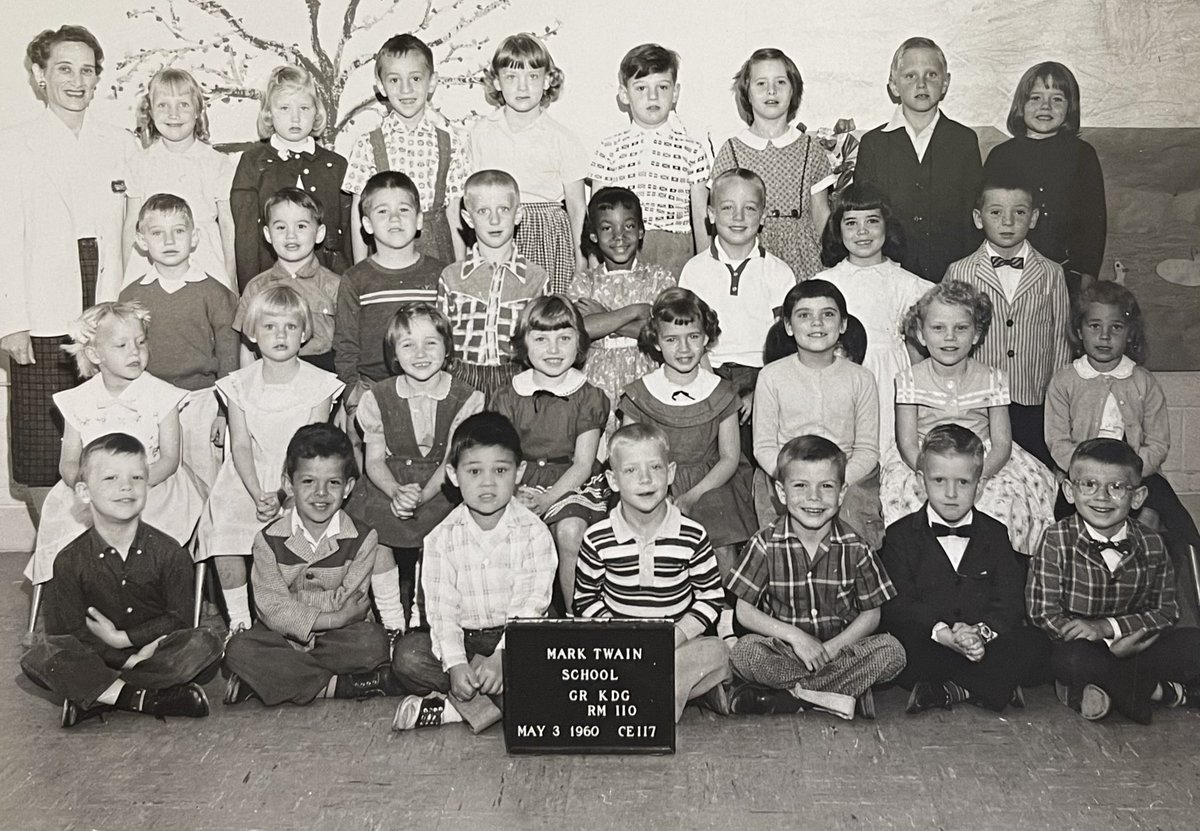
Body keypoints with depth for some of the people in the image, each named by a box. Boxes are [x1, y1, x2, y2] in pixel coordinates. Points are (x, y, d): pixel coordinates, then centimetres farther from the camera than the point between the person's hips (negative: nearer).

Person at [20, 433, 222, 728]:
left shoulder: (169, 553, -5)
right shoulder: (71, 560, -5)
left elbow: (178, 618, -5)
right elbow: (66, 633, -9)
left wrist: (121, 637, -14)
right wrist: (134, 656, -19)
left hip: (156, 650, 0)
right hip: (94, 658, 0)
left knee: (205, 646, -29)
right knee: (38, 656, -26)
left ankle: (93, 697, -26)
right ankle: (145, 697, -31)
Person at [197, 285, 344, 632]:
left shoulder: (319, 384, -1)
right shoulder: (239, 385, 4)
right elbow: (240, 446, -2)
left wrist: (282, 495, -18)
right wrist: (257, 494, -17)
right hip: (248, 481, 2)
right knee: (224, 536, -22)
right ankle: (238, 618, -6)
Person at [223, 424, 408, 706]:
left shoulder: (363, 538, -3)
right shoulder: (270, 540, -3)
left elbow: (389, 602, -4)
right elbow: (272, 608, -10)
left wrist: (396, 639, -19)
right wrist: (335, 619, -15)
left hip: (342, 639, -1)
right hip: (283, 637, 1)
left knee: (375, 643, -31)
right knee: (239, 649, -28)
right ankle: (343, 686, -29)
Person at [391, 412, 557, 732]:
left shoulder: (534, 532, -6)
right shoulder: (442, 537, -2)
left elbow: (531, 603, -12)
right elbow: (441, 607, -8)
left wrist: (500, 657, -24)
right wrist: (455, 664, -23)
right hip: (462, 638, 1)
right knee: (407, 654, -23)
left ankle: (450, 707, -27)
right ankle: (484, 708, -26)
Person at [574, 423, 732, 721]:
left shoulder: (692, 536, -4)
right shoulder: (597, 539, -4)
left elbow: (711, 597, 3)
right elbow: (586, 600, 6)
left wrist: (676, 635, -11)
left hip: (680, 643, -1)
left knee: (719, 652, -32)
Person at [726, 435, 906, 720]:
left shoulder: (855, 549, -1)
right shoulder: (766, 544, -4)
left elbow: (870, 615, 3)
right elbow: (745, 612, -3)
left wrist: (829, 648, -13)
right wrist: (794, 635, -16)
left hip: (840, 648, 2)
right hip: (782, 650, -2)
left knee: (892, 651, -26)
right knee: (743, 651, -31)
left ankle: (787, 697, -27)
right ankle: (835, 694, -28)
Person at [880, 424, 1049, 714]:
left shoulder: (995, 535, 12)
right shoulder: (900, 535, 5)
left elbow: (1010, 602, 3)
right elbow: (897, 606, -6)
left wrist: (981, 631, -19)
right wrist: (943, 633, -23)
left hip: (985, 644, 3)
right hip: (927, 645, -2)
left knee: (1036, 644, -24)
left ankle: (945, 690, -26)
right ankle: (995, 686, -22)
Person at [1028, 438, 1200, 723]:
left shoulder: (1152, 545, 0)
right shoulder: (1057, 542, -11)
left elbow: (1166, 611, 1)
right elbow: (1043, 613, -14)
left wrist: (1107, 626, -17)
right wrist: (1112, 643, -21)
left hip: (1132, 645, 3)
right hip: (1078, 646, -3)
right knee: (1074, 660, -37)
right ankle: (1160, 690, -14)